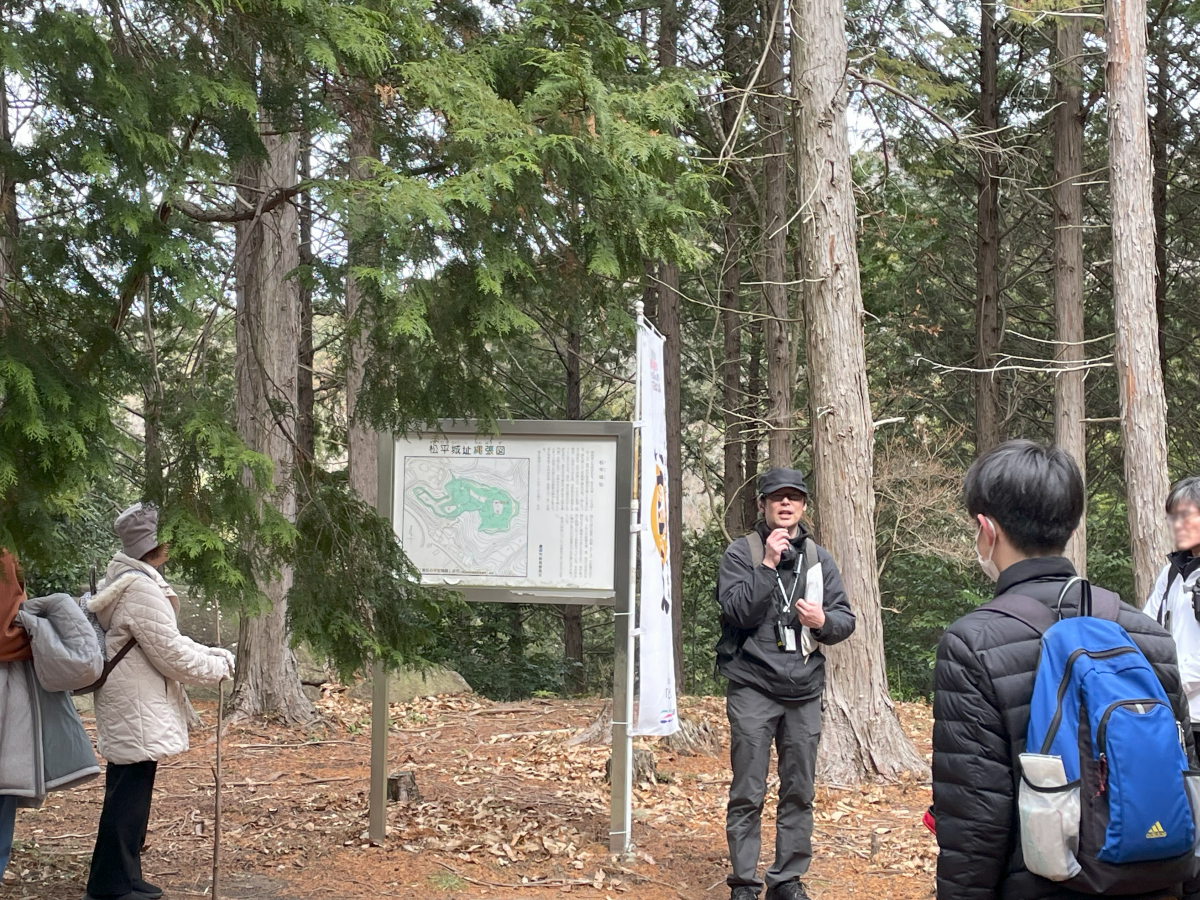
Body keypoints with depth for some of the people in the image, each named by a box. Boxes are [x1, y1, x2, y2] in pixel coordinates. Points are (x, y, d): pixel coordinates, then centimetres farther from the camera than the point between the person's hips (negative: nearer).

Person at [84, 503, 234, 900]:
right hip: (136, 714, -11)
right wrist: (220, 667, -4)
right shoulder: (143, 592, -22)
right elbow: (172, 656, -18)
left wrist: (215, 654, 10)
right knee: (128, 799, -3)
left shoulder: (125, 581, 12)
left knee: (131, 797, 17)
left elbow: (168, 641, 18)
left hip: (132, 710, 11)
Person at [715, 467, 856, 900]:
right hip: (754, 689, -4)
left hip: (804, 690, 4)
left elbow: (846, 618, 9)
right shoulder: (742, 552, -1)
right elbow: (736, 610, -13)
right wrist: (768, 565, -19)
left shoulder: (819, 558, 11)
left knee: (799, 793, 9)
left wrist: (824, 621, -12)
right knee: (748, 794, -1)